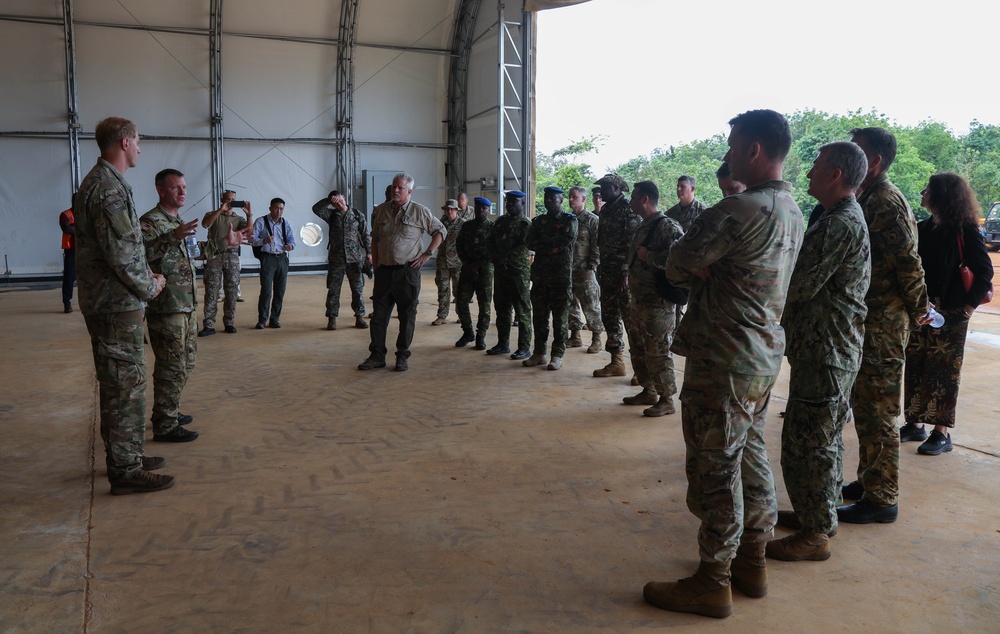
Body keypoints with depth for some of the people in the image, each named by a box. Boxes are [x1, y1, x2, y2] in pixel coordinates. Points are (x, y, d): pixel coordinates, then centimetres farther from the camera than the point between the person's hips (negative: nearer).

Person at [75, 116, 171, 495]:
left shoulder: (97, 181, 15)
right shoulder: (111, 188, -18)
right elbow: (120, 254, -23)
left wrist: (145, 275, 11)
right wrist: (149, 288, -10)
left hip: (104, 302, 11)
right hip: (118, 304, -11)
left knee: (119, 384, 18)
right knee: (125, 386, -4)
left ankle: (125, 456, 30)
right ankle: (126, 471, 4)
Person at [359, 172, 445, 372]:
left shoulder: (419, 211, -2)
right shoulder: (381, 210, 9)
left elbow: (441, 231, 5)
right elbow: (374, 239, 18)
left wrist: (427, 254, -3)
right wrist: (375, 264, 11)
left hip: (408, 271, -3)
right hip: (384, 270, 4)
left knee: (407, 316, 3)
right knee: (379, 314, 5)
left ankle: (402, 357, 12)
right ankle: (377, 356, 13)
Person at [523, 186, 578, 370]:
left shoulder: (569, 220, 2)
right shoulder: (538, 221, 15)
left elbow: (569, 239, -16)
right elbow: (530, 243, 2)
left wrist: (544, 241, -8)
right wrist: (554, 243, -10)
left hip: (561, 275, -5)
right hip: (540, 274, 5)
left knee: (560, 317, -1)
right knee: (539, 316, 8)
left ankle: (557, 355, 5)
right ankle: (539, 353, 16)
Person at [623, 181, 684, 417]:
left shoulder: (667, 226, -15)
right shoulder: (643, 227, 14)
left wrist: (648, 256, -21)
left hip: (658, 303, -10)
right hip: (638, 300, 10)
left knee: (657, 352, -3)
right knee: (638, 349, 17)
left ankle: (666, 400, 8)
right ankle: (648, 392, 30)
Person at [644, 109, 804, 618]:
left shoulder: (741, 209, -20)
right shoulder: (792, 213, 12)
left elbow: (678, 265, -14)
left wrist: (695, 271, 4)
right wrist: (706, 273, -1)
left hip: (724, 360, -10)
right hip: (764, 354, 10)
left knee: (716, 467, 0)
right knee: (750, 458, 18)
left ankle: (713, 583, 11)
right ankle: (752, 562, 30)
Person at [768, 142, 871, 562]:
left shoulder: (840, 226, -20)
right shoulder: (848, 219, 15)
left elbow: (801, 285, -23)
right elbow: (810, 280, 14)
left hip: (824, 352, -11)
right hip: (830, 349, 11)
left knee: (806, 442, -3)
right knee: (823, 437, 20)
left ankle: (815, 534, 8)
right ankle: (819, 513, 34)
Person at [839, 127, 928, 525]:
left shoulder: (887, 202, -16)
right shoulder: (867, 199, 14)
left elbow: (908, 262, -19)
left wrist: (917, 310, -8)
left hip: (883, 325, -10)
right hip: (867, 321, 10)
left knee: (877, 412, -2)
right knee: (863, 406, 18)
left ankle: (881, 499, 8)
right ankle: (869, 481, 31)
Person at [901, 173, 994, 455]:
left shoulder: (965, 231, -9)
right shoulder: (923, 228, 8)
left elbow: (984, 271, -9)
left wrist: (970, 303, -12)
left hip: (950, 314, -6)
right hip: (920, 311, 6)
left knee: (943, 372, 0)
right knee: (914, 368, 9)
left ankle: (942, 433, 8)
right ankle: (915, 424, 21)